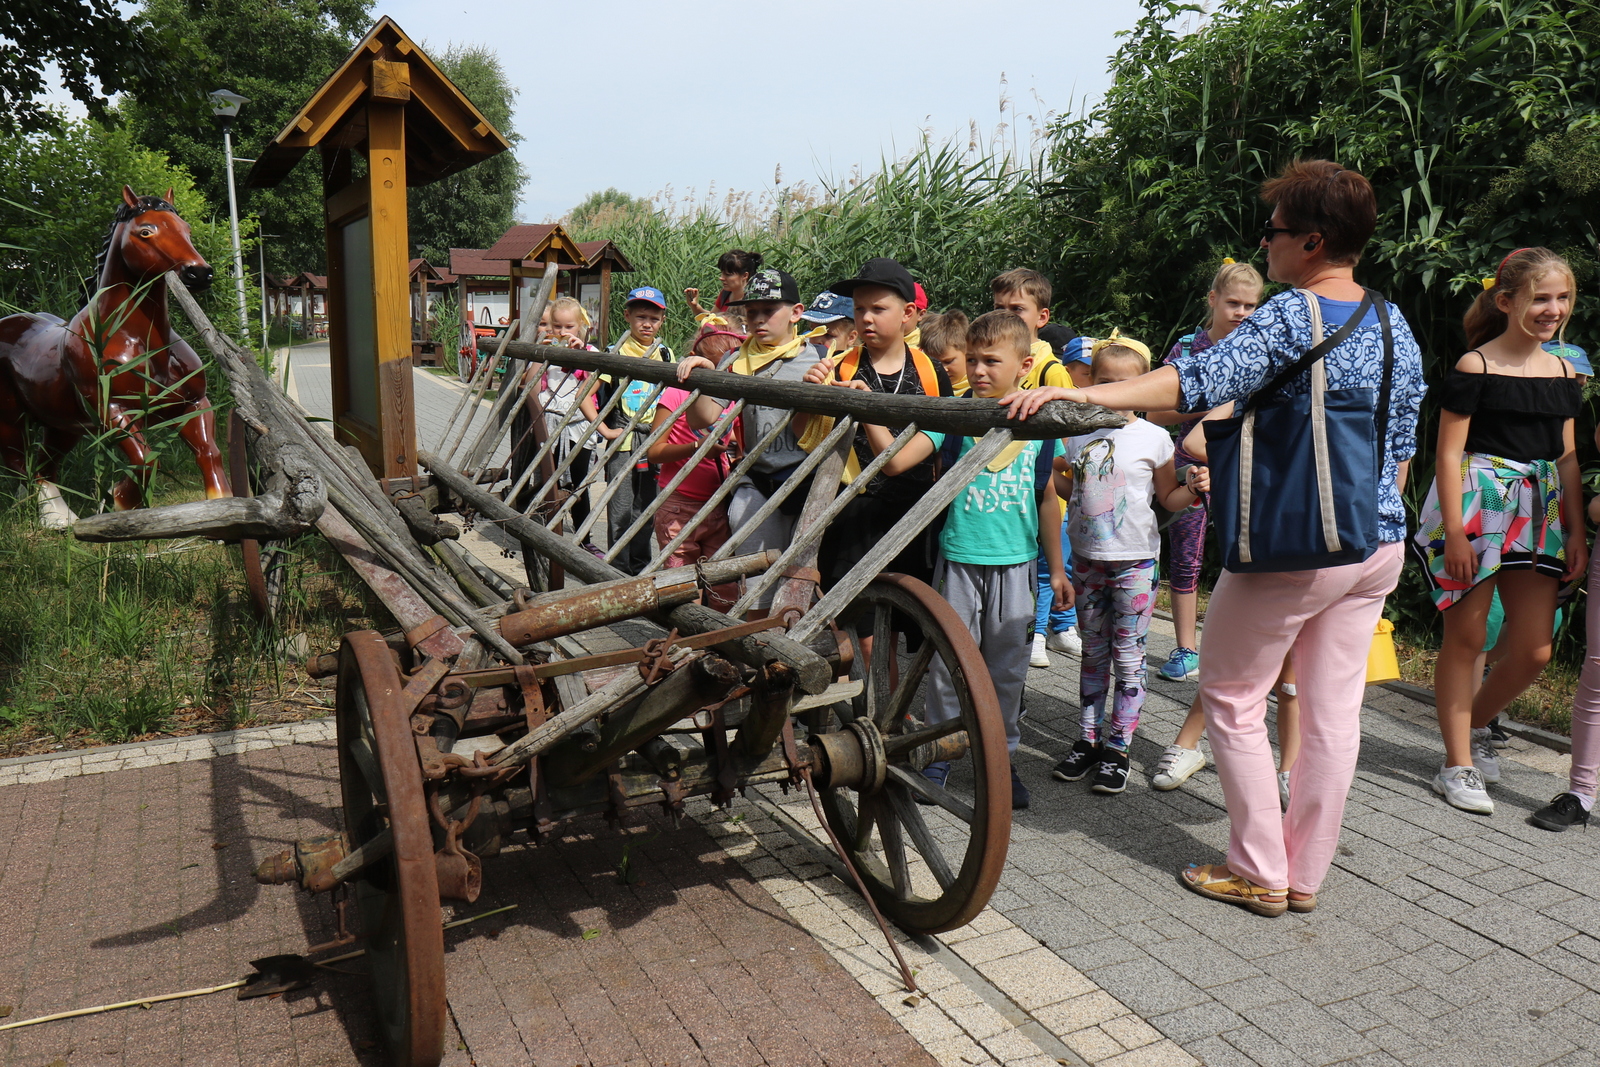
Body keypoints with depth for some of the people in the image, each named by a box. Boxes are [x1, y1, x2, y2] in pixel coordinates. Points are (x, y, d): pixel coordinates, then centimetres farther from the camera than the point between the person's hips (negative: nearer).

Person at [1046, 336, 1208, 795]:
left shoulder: (1154, 438, -4)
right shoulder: (1079, 435, 5)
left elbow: (1168, 498, 1)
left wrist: (1193, 490, -17)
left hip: (1135, 561, -4)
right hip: (1087, 559, 4)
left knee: (1128, 657, 1)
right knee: (1093, 653, 13)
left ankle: (1117, 748, 10)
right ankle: (1088, 740, 22)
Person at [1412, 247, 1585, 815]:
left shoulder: (1562, 371, 11)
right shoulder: (1474, 367, -7)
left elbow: (1567, 457, 15)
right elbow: (1448, 453, -10)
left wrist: (1577, 532, 9)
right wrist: (1455, 533, -16)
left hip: (1538, 513, 6)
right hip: (1475, 506, -6)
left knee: (1534, 649, 5)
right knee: (1465, 637, 2)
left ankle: (1475, 724, 31)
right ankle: (1458, 764, 12)